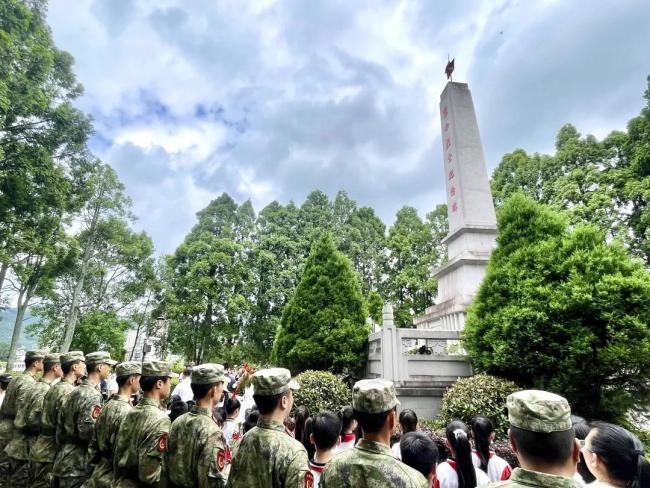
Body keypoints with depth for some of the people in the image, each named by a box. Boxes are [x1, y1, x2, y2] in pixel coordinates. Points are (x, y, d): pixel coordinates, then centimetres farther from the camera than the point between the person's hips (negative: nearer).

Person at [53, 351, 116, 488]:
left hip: (64, 461, 9)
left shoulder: (75, 391, 7)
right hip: (78, 466, -9)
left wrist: (68, 444, 18)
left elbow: (60, 428, 12)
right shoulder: (92, 395, -21)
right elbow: (88, 433, -26)